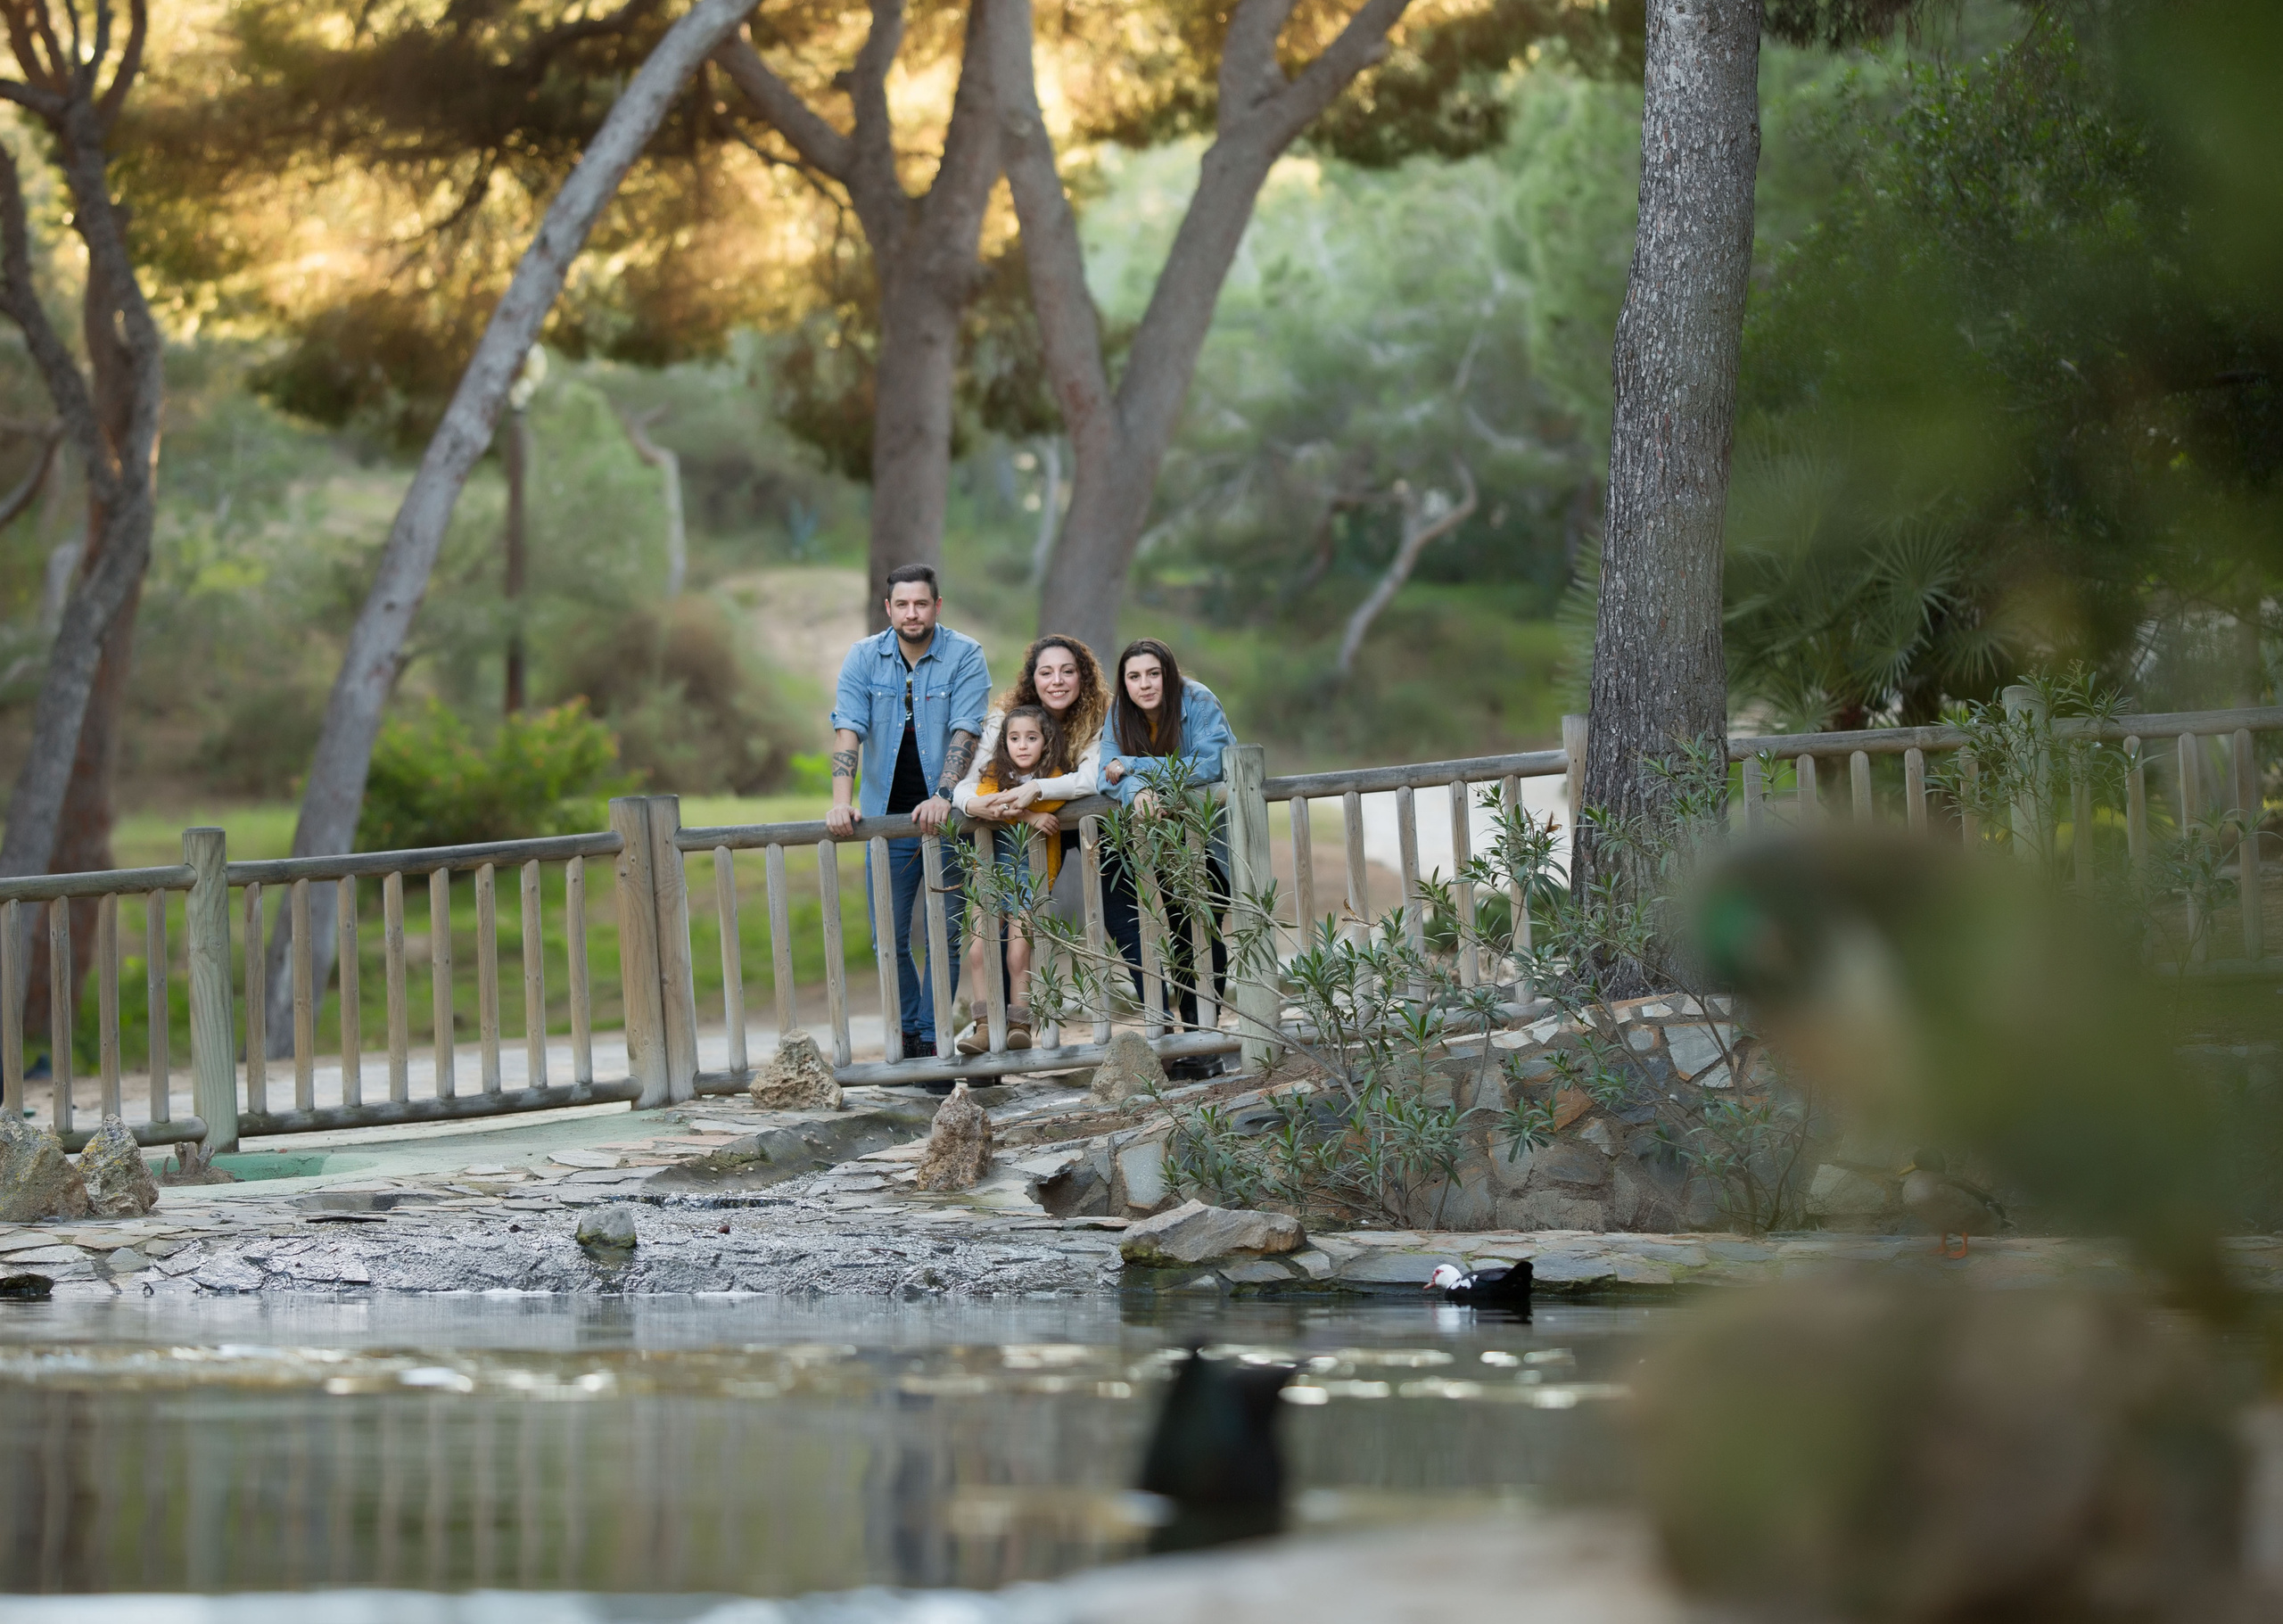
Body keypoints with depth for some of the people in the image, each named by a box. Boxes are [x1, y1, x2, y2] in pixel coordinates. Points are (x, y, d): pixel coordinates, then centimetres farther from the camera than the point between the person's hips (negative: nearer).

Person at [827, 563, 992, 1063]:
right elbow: (848, 731, -7)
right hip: (886, 817, 2)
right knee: (888, 939, 4)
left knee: (945, 937, -3)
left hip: (946, 818, -2)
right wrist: (841, 801, -21)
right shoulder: (864, 658, 2)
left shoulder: (965, 656, -4)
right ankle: (908, 1038, 17)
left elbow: (965, 731, -14)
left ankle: (932, 1041, 5)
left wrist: (943, 796, -27)